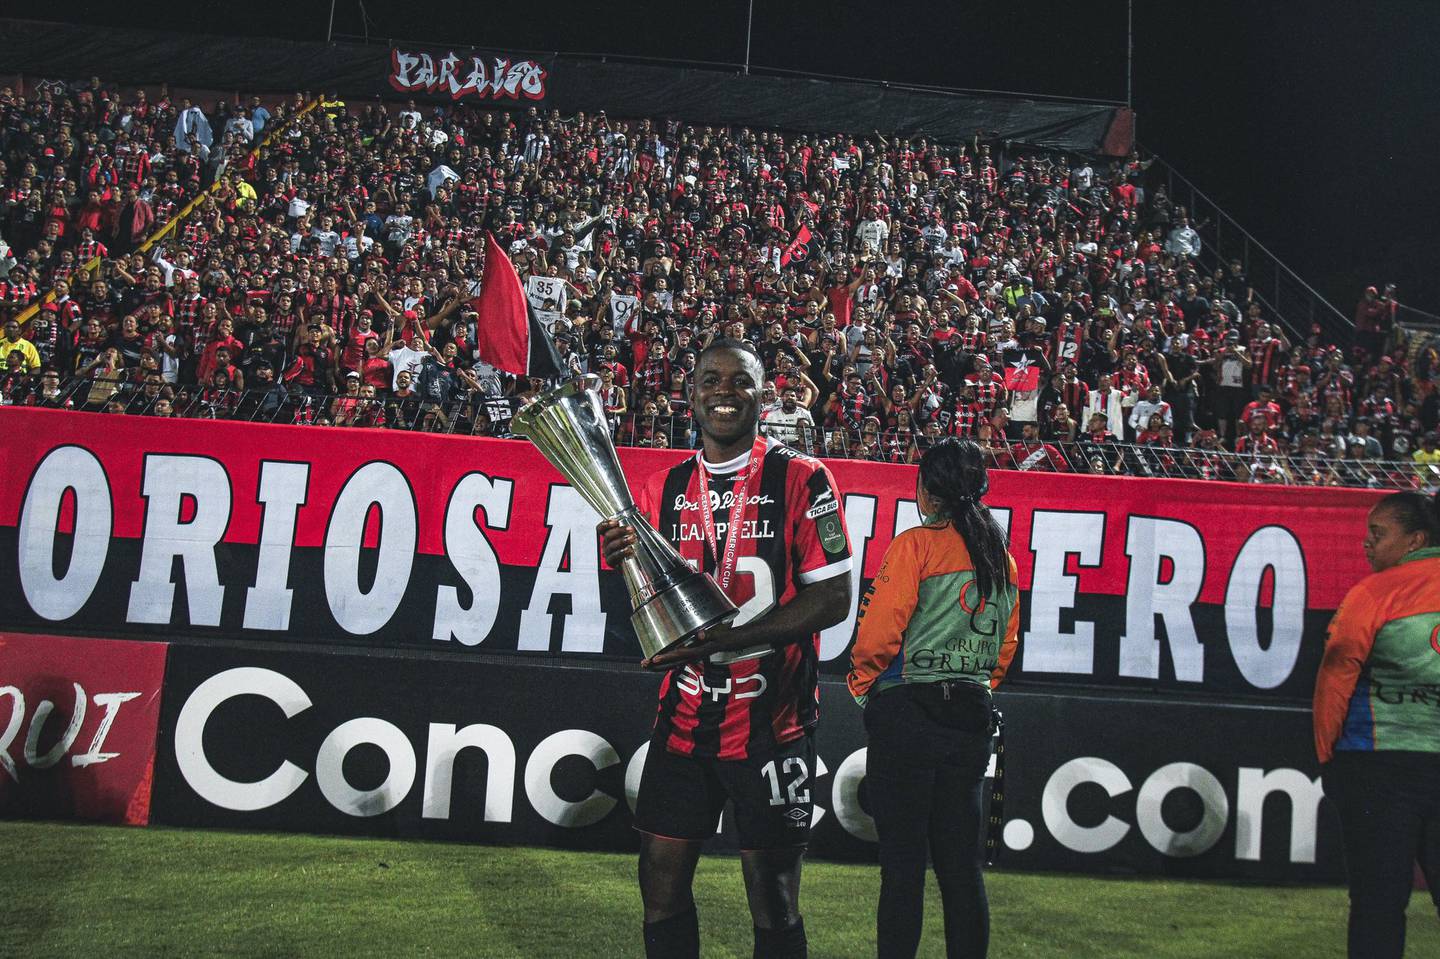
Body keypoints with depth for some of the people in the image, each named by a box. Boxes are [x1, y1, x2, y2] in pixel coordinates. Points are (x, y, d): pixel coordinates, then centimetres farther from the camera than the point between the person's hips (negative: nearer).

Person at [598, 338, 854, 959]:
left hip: (772, 725, -4)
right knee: (661, 885, 9)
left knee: (772, 903, 3)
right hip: (683, 721, 4)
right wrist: (626, 565, -10)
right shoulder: (664, 489, 9)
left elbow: (832, 600, -12)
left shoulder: (803, 480, -6)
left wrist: (720, 639, -20)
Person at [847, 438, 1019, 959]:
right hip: (973, 716, 6)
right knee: (961, 862, 10)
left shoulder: (916, 544, -8)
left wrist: (861, 685, 3)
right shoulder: (1002, 557, 11)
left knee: (903, 862, -2)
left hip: (907, 714, -6)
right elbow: (1006, 646, 16)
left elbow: (879, 632, -13)